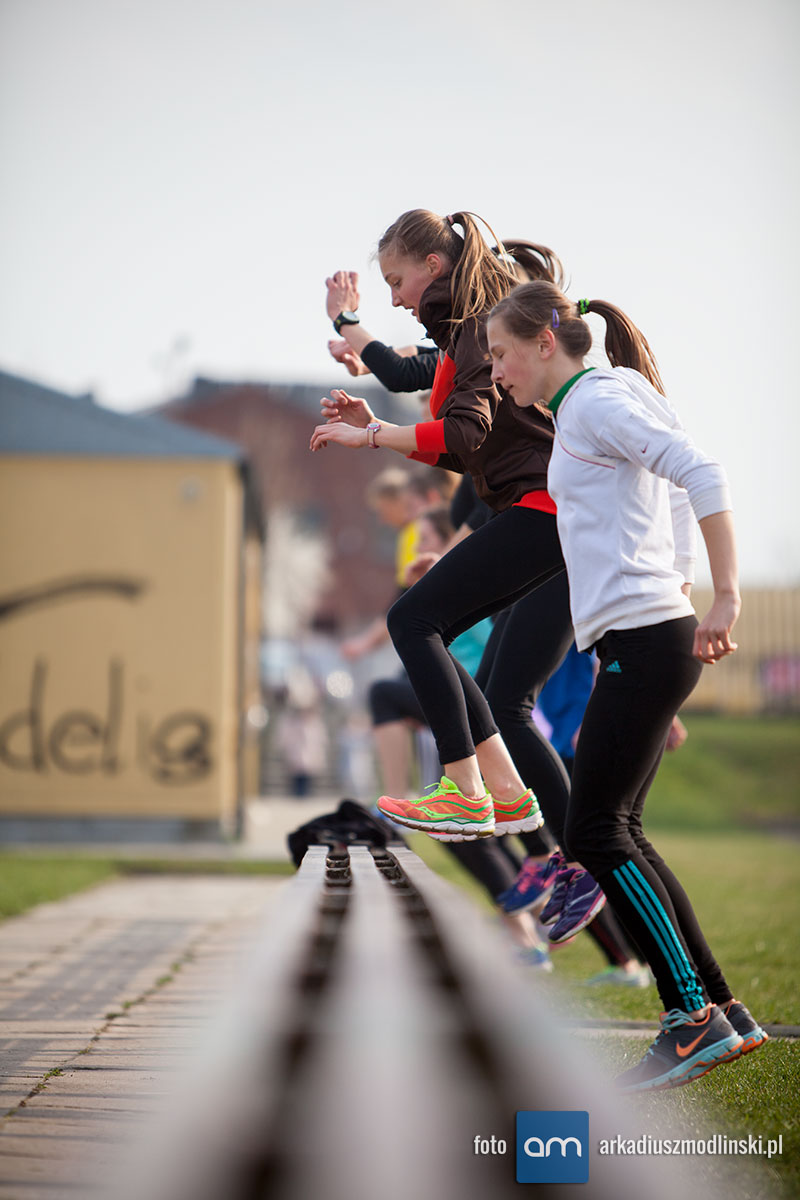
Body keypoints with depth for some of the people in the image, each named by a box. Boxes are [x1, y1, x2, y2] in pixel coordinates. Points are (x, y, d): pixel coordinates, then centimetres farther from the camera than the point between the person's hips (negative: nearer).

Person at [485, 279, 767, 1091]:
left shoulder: (597, 401, -7)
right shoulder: (587, 413, 22)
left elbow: (701, 475, -19)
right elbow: (674, 524, 25)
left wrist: (726, 600, -22)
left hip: (644, 640, -10)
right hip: (646, 639, 10)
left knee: (594, 832, -9)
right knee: (616, 834, 9)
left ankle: (693, 1017, -8)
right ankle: (719, 1012, 10)